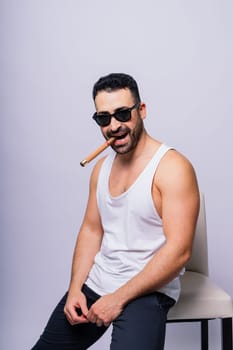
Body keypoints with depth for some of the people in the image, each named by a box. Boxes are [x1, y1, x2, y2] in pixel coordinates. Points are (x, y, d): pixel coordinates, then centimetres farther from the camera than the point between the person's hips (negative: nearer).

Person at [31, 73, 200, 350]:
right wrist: (75, 289, -1)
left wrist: (118, 299, -19)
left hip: (146, 291, -6)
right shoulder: (102, 166, 8)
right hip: (94, 283, 7)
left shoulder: (173, 168, -15)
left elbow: (178, 251, -20)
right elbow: (91, 230, 12)